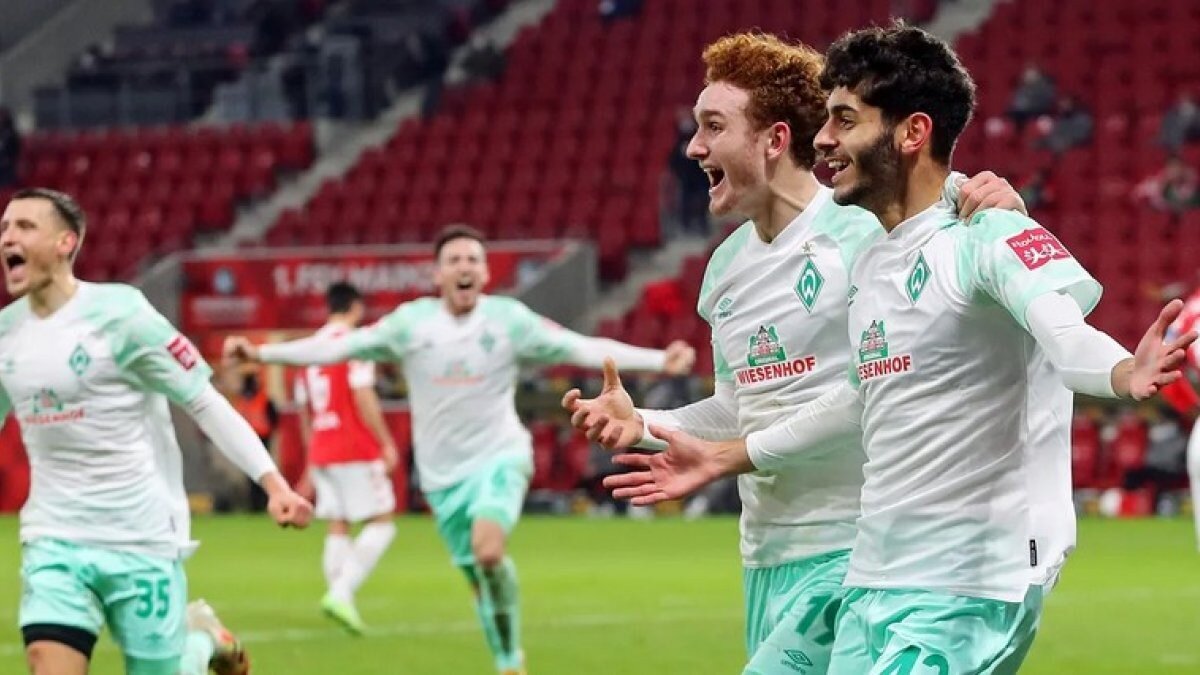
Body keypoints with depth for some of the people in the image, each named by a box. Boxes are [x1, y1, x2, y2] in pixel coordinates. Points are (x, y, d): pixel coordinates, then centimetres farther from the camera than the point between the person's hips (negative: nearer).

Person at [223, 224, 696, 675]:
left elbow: (582, 348, -10)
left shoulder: (509, 319, -7)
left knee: (488, 548, -28)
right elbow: (339, 347, -4)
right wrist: (261, 354, -10)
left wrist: (660, 361, -20)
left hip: (499, 456, -3)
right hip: (443, 473, 3)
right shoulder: (411, 322, -4)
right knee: (480, 580, 7)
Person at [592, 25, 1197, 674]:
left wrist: (1124, 372, -55)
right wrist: (723, 458, 40)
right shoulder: (868, 261, 15)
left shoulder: (984, 237, -13)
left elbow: (1064, 334, -31)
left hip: (967, 591, -9)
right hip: (872, 584, 9)